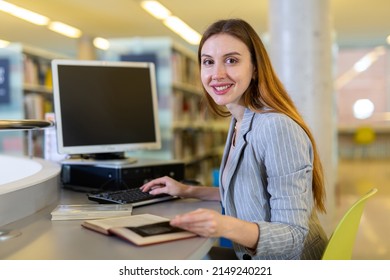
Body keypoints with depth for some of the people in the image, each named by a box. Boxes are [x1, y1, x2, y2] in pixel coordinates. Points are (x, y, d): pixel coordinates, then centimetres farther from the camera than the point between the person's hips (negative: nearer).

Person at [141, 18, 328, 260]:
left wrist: (226, 226, -41)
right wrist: (188, 191, 10)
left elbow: (293, 234, -25)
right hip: (255, 260, 7)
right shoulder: (239, 123, 2)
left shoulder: (277, 128, -25)